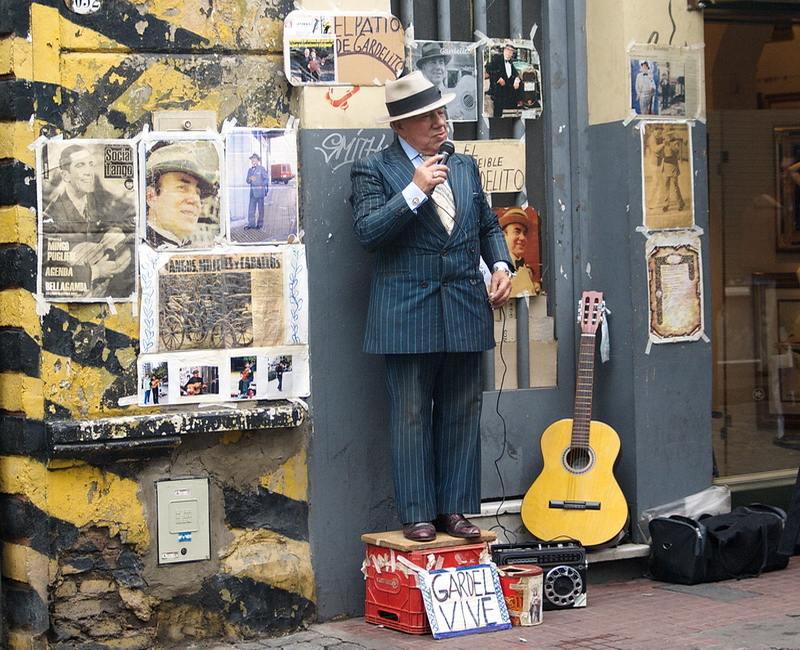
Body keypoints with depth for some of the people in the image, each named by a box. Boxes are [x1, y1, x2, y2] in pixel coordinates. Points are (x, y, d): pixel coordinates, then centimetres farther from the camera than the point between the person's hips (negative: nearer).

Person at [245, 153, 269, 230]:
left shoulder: (261, 168, 0)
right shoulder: (250, 170, 16)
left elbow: (267, 178, -1)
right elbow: (248, 182, 18)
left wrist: (262, 185, -11)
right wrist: (250, 179, -4)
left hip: (260, 191, -5)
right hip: (252, 191, 5)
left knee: (261, 208, 1)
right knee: (251, 208, -2)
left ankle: (260, 224, 8)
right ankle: (251, 224, -2)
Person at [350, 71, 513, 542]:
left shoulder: (465, 167, 16)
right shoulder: (373, 171, 0)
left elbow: (488, 225, 23)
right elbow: (367, 231, -12)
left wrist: (501, 265, 5)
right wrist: (415, 192, -19)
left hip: (467, 311, 5)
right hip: (408, 313, -5)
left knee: (462, 414, 7)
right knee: (411, 416, -1)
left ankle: (454, 509, 15)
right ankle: (417, 515, 6)